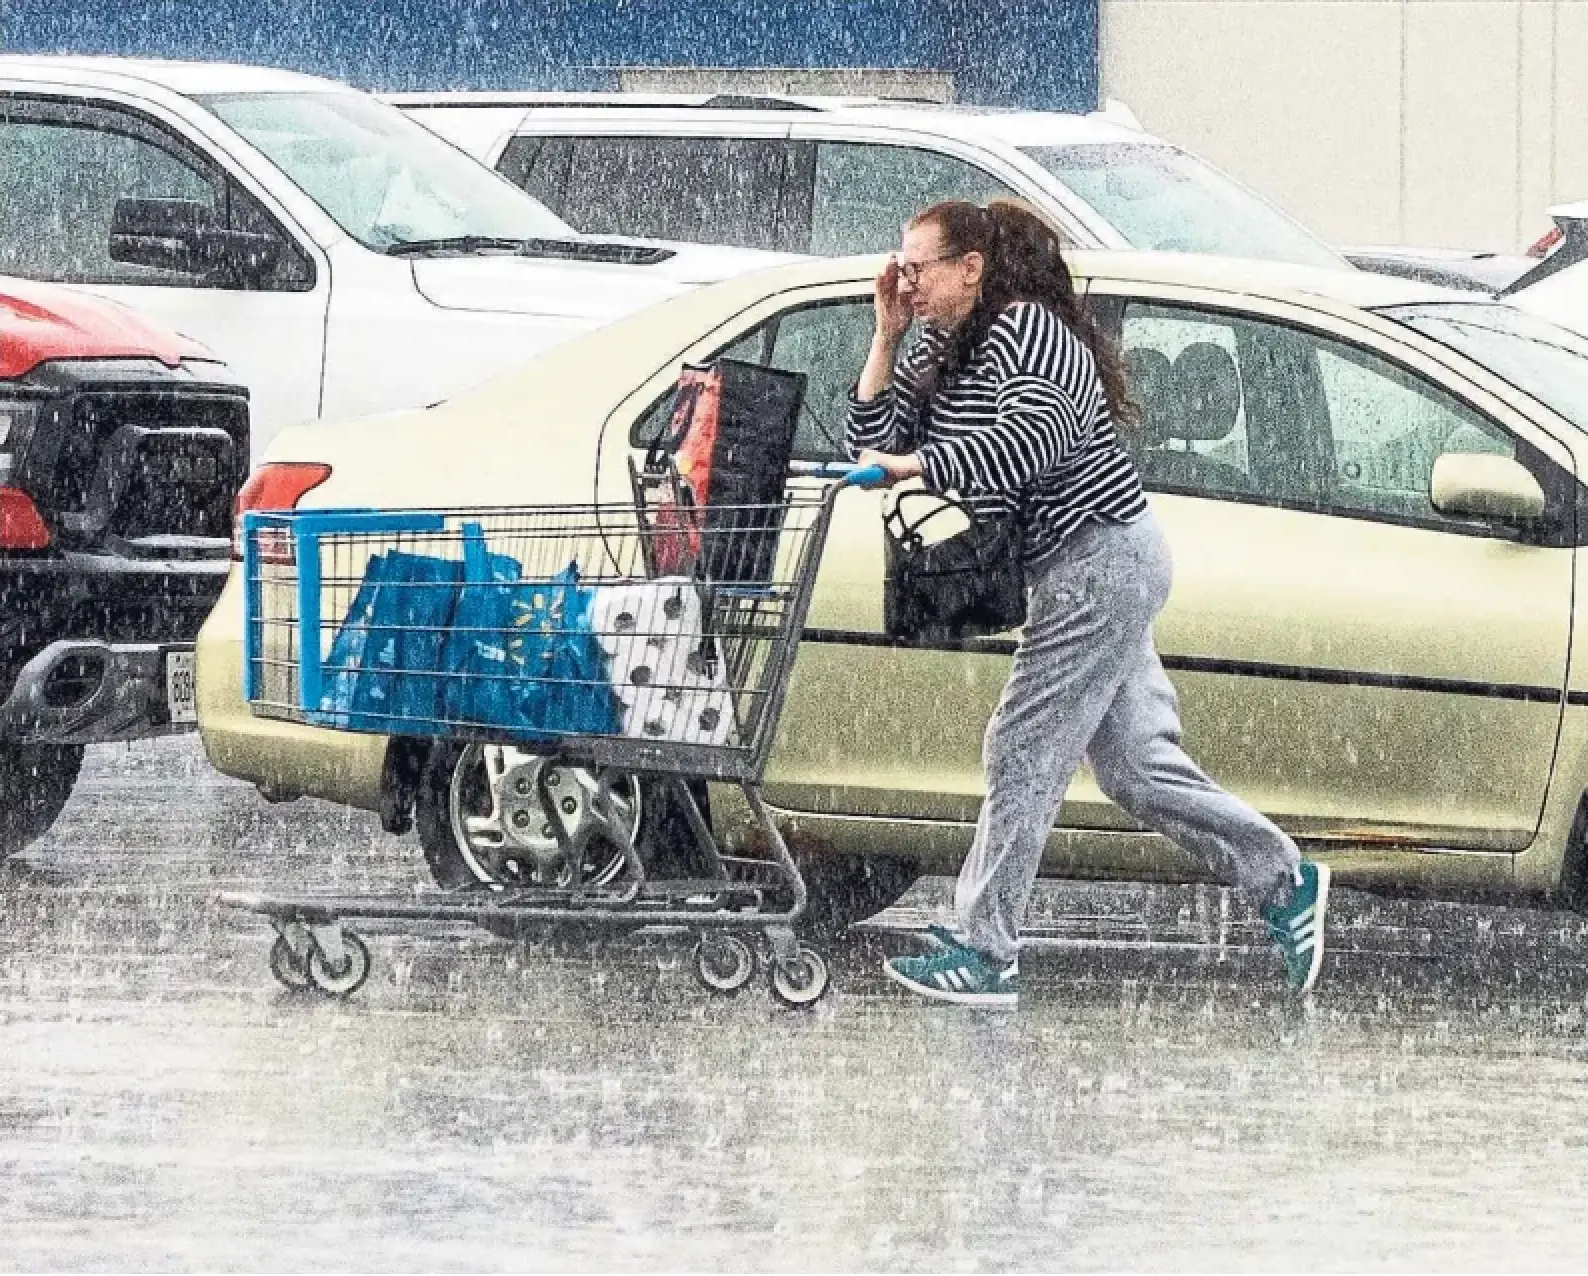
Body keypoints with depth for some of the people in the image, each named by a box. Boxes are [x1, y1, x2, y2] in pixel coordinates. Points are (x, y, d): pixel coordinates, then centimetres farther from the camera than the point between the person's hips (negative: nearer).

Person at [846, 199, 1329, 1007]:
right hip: (1082, 573, 10)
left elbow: (1039, 435, -33)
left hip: (1100, 561, -10)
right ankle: (1284, 883, 21)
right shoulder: (943, 352, 12)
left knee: (1023, 751, -10)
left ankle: (984, 954, -9)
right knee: (1132, 759, 12)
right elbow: (871, 440, 7)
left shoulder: (1026, 332, -16)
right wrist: (886, 339, -1)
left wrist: (914, 465, -34)